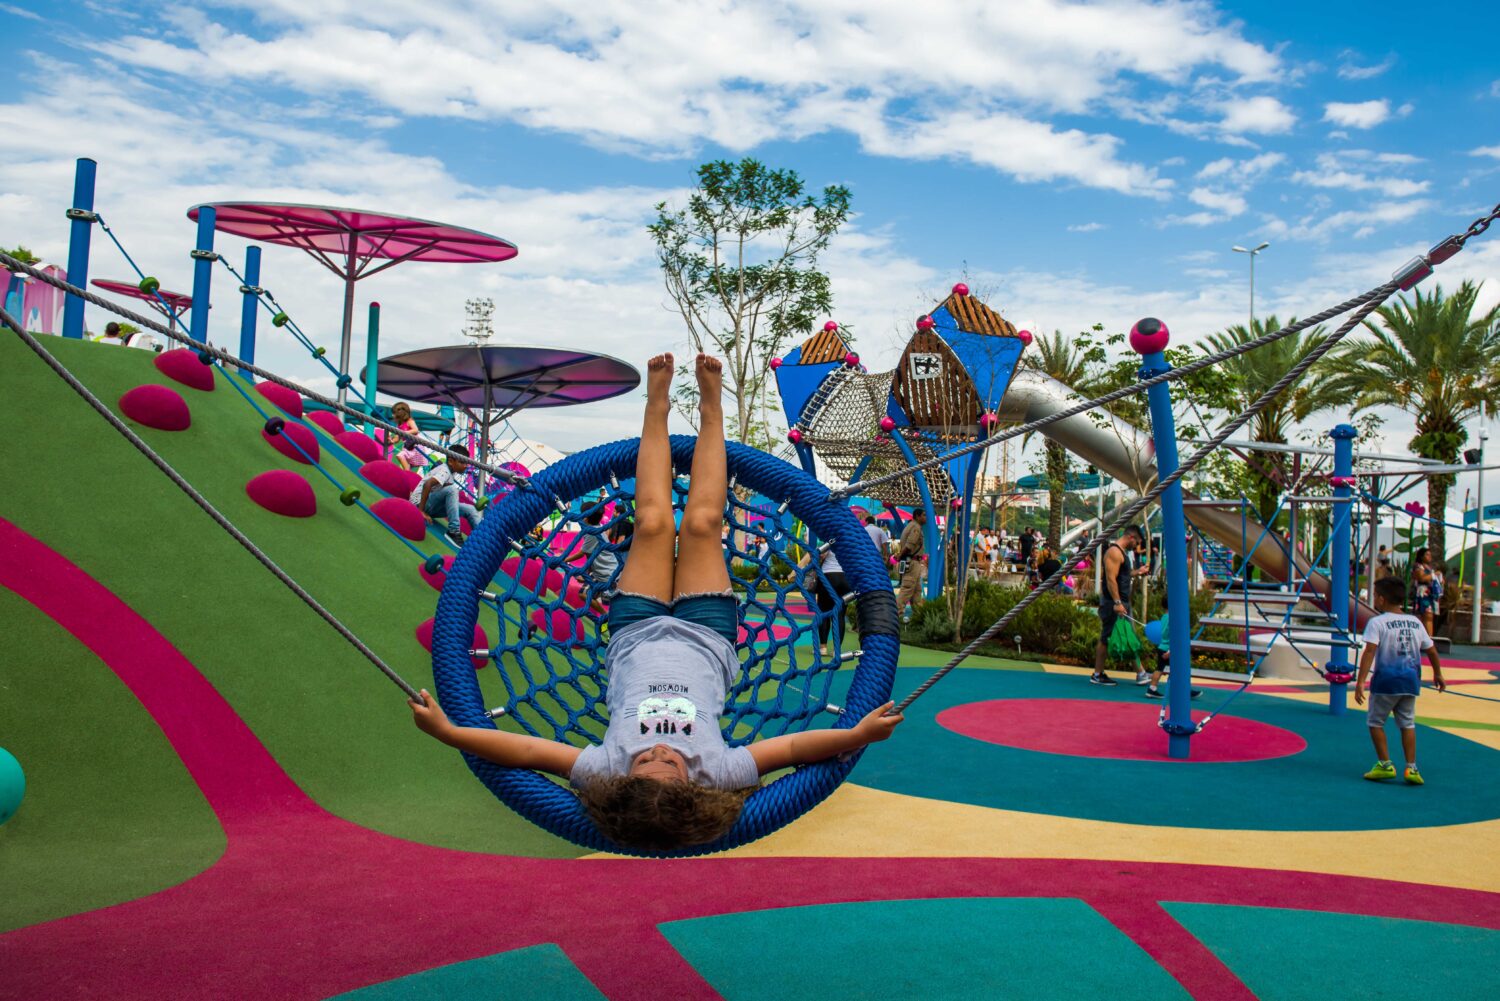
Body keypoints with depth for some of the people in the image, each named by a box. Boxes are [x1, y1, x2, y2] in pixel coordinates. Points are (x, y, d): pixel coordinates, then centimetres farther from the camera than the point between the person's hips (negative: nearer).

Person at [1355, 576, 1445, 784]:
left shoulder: (1377, 623, -9)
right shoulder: (1415, 622, 8)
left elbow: (1369, 652, -20)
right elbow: (1431, 651, 16)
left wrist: (1360, 681, -24)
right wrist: (1437, 674, 31)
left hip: (1386, 680, -5)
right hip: (1410, 680, 5)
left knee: (1375, 722, 9)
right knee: (1407, 724, 13)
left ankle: (1385, 765, 6)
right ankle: (1411, 768, 7)